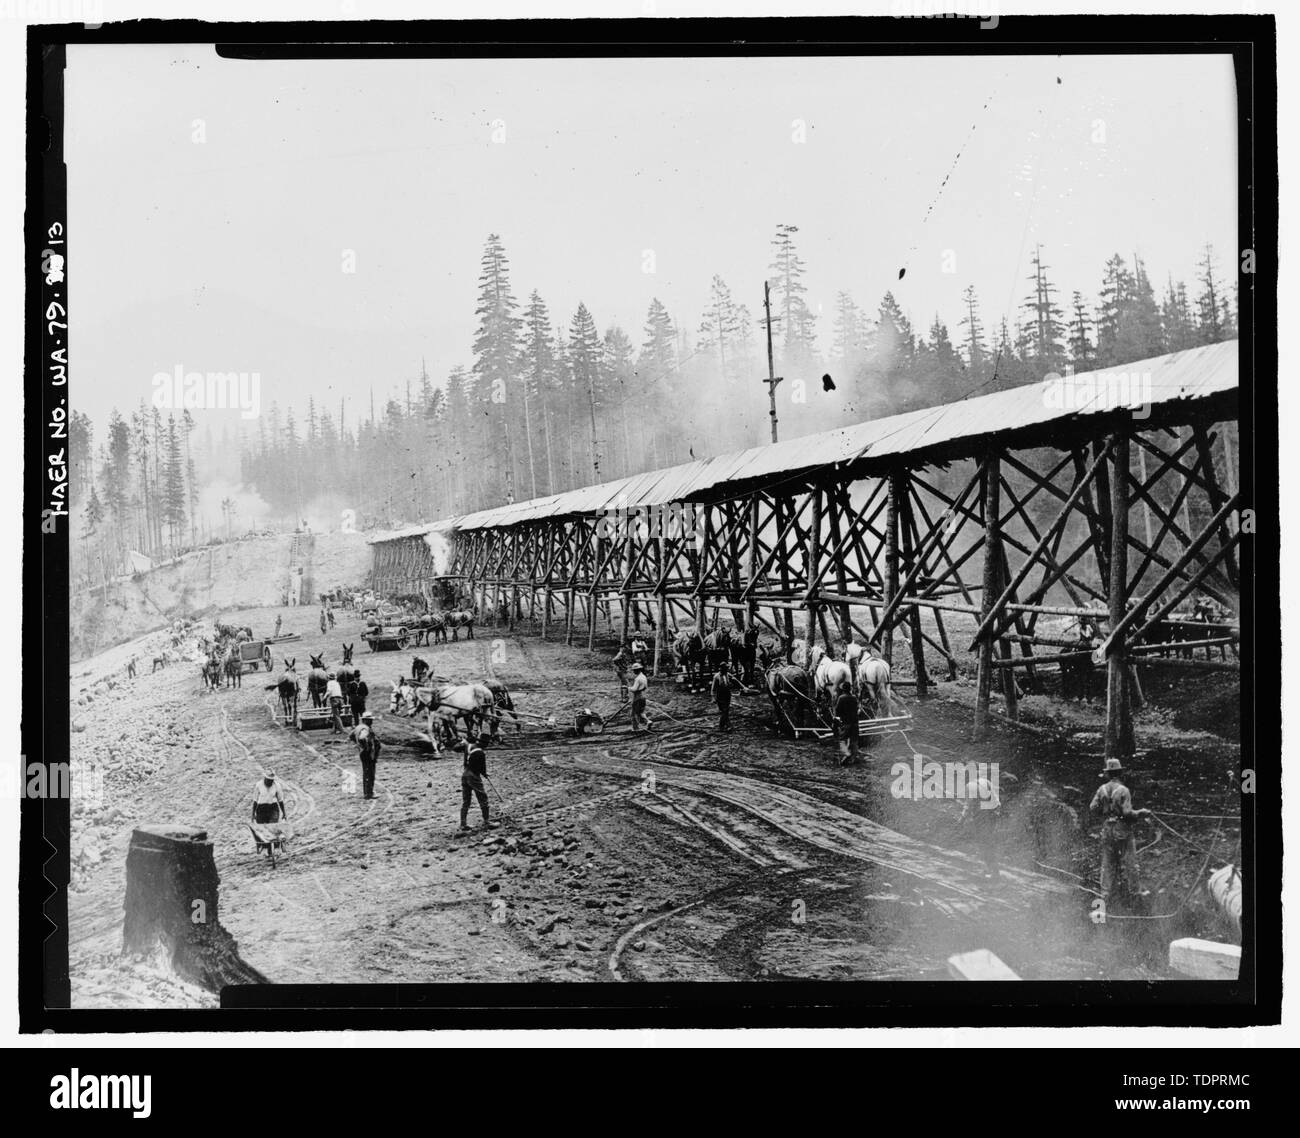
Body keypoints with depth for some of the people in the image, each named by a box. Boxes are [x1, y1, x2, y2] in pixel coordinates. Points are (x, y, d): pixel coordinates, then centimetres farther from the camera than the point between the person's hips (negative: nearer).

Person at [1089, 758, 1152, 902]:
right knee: (1129, 862, 8)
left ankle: (1106, 893, 16)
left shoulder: (1102, 789, -3)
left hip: (1107, 829, 4)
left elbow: (1092, 809, -2)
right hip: (1123, 830, -4)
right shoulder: (1123, 790, -16)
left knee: (1108, 862, 13)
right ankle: (1132, 892, 14)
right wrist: (1142, 813, -3)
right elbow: (1127, 812, -20)